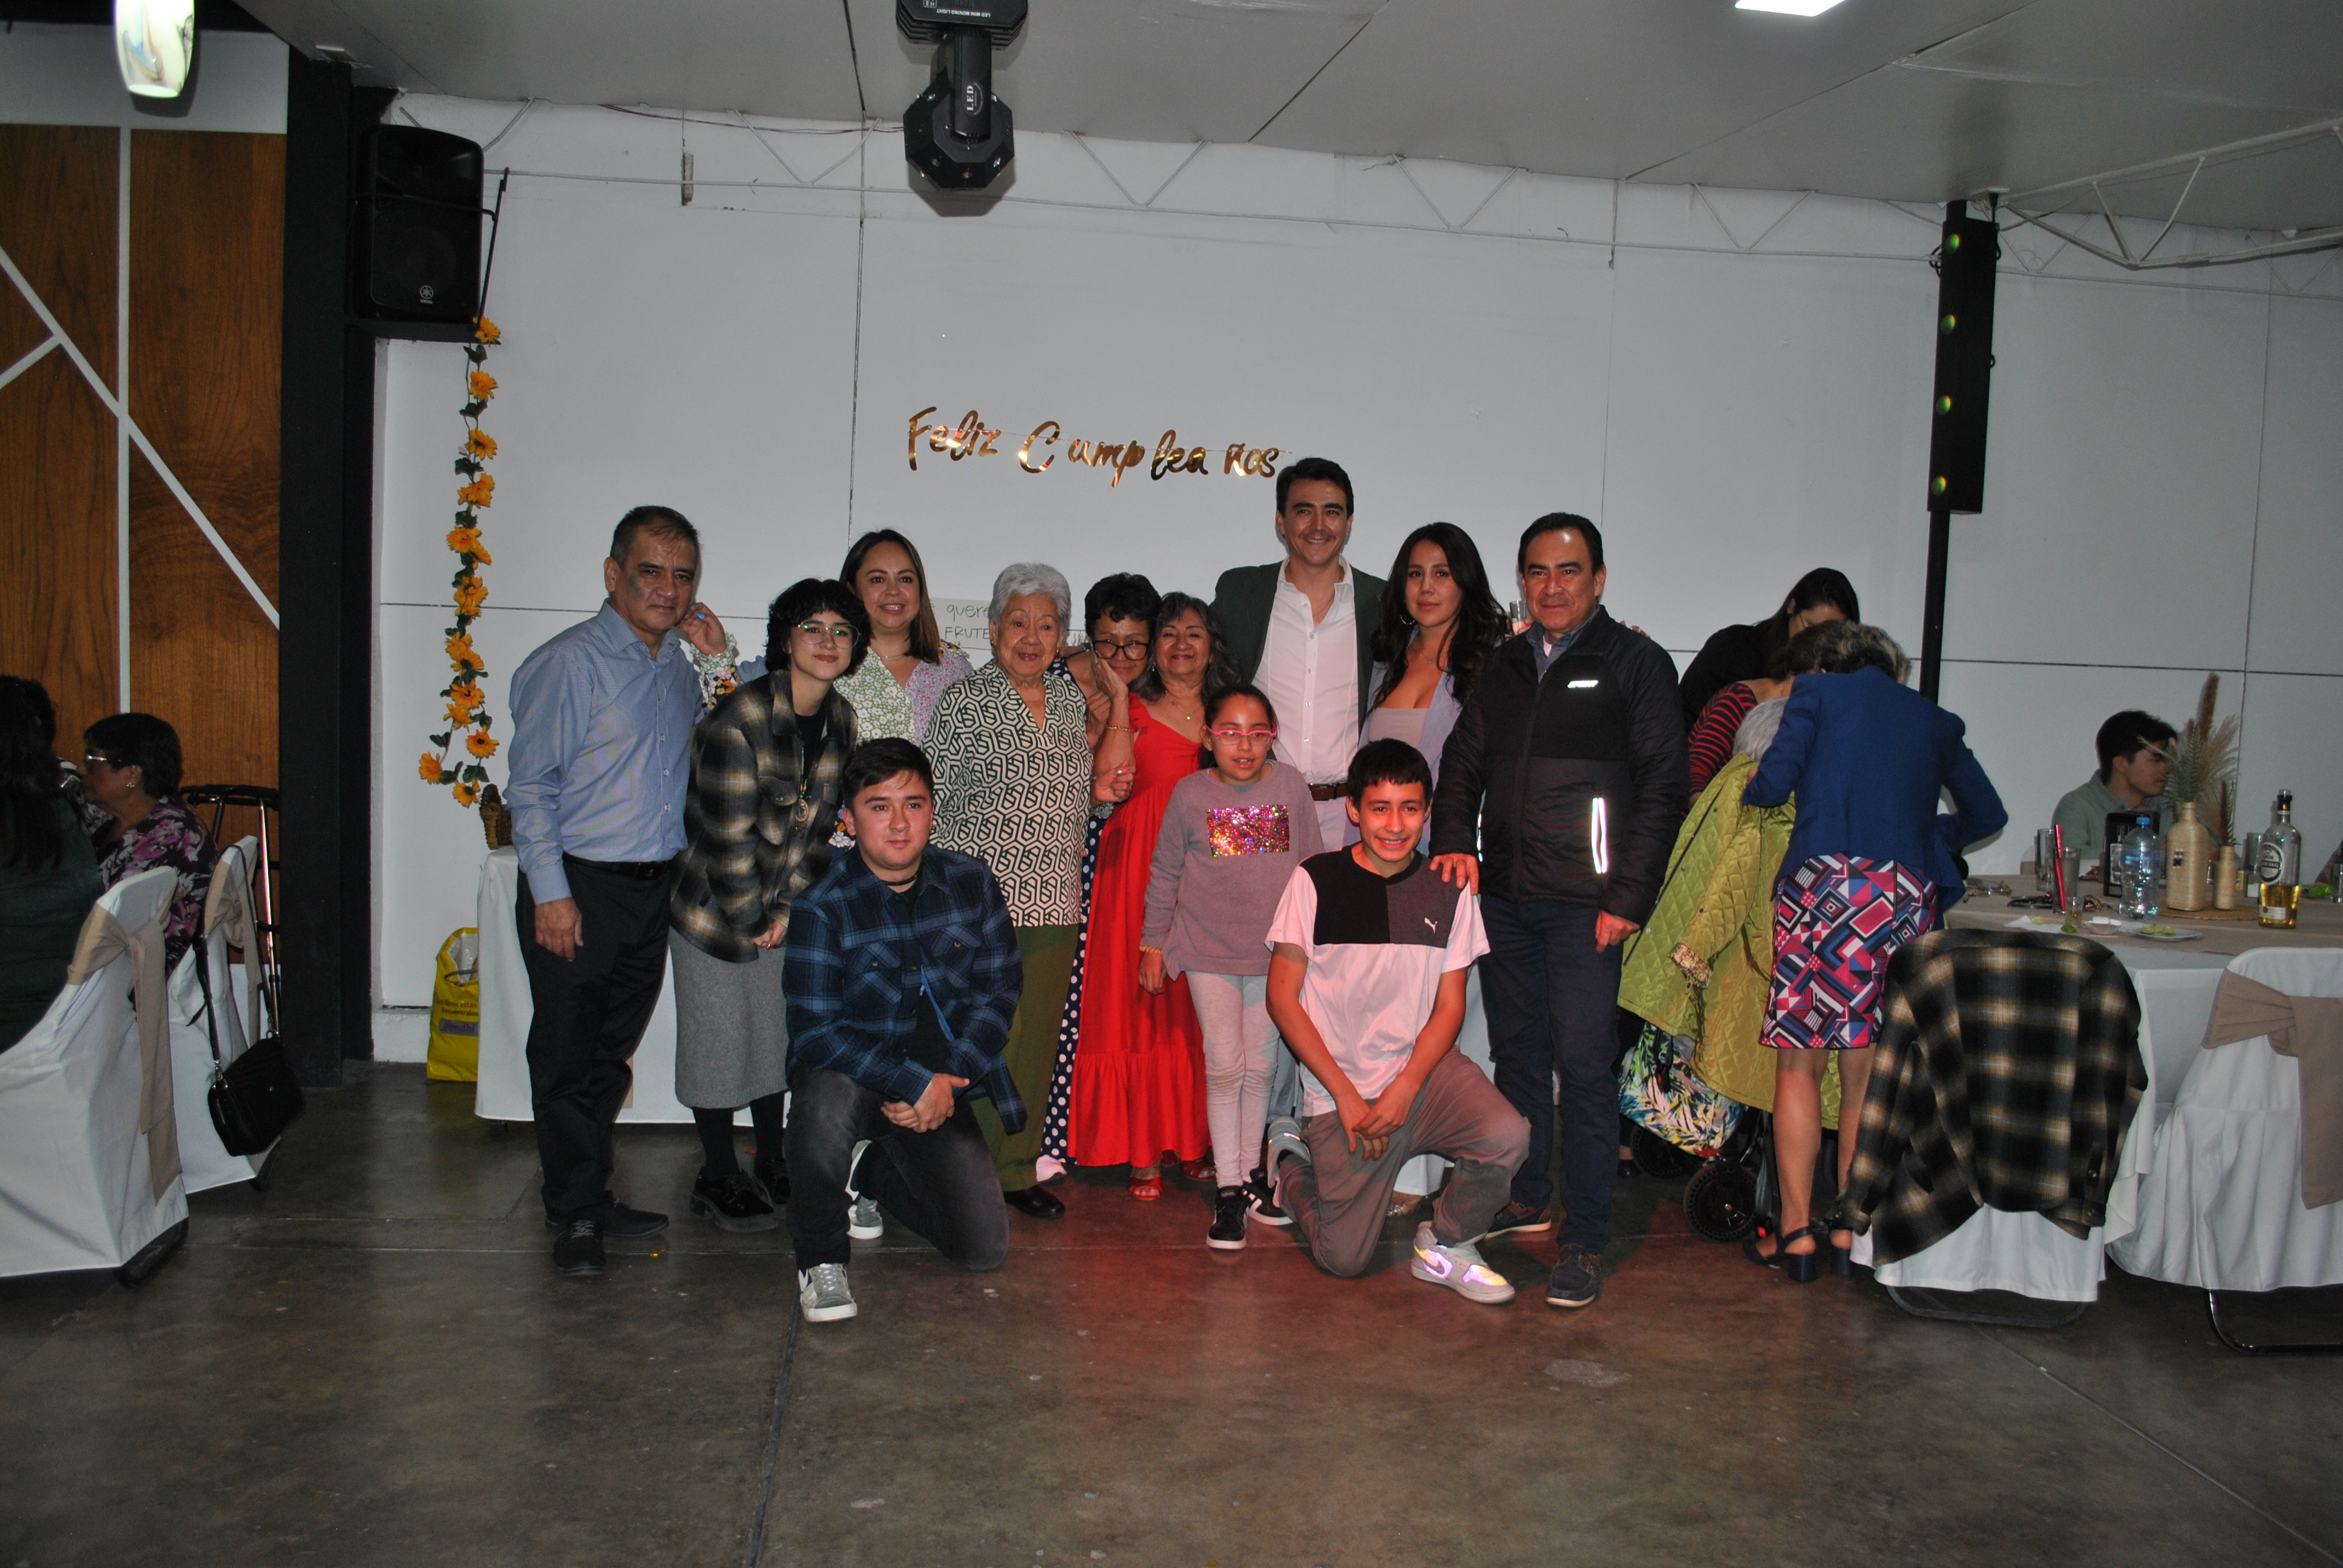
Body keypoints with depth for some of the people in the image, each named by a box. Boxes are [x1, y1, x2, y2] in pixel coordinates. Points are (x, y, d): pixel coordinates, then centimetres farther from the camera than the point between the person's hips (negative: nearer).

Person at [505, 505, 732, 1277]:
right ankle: (576, 1215, 13)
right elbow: (530, 785, -11)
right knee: (567, 1058, 2)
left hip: (654, 887, 6)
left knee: (612, 1053, 15)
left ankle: (590, 1196, 27)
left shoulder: (680, 665, 12)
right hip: (578, 888, -6)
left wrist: (721, 657, 6)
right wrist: (551, 894, -16)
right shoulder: (568, 662, -9)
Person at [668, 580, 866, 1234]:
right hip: (715, 908, -6)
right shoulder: (739, 719, -23)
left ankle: (773, 1166, 30)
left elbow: (819, 824, 4)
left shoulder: (841, 719, -1)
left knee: (780, 1035, 14)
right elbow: (727, 836, -20)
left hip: (787, 913, 6)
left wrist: (790, 907, -2)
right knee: (719, 1041, 4)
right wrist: (752, 919, -13)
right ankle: (718, 1180, 19)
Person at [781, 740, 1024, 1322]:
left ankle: (871, 1175, 27)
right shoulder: (822, 906, -14)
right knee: (828, 1101, -41)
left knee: (984, 1248, -2)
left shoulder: (971, 884, -3)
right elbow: (815, 1033, -19)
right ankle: (820, 1258, -13)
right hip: (855, 1076, -4)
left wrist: (947, 1080, -16)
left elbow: (1000, 990, -2)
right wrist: (916, 1083, -27)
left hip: (942, 1083, 4)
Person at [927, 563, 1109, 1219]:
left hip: (1055, 902, 5)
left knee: (1039, 1041, 8)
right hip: (984, 899, -5)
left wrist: (1096, 791, 3)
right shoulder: (966, 701, -4)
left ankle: (1018, 1169, 20)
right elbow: (933, 800, -3)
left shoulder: (1069, 698, 12)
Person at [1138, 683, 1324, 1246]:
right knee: (1224, 1065, -3)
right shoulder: (1189, 793, -2)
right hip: (1208, 950, -2)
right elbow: (1164, 873, 5)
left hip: (1276, 951, 2)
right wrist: (1153, 943, 6)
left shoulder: (1291, 787, 1)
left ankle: (1250, 1173, 25)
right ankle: (1227, 1188, 6)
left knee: (1260, 1065, 10)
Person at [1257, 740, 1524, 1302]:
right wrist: (1346, 1096, -12)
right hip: (1337, 1088, -2)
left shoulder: (1448, 890, 3)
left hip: (1423, 1067, 2)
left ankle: (1444, 1245, 1)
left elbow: (1449, 1006, 4)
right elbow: (1282, 998, -6)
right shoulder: (1316, 880, -5)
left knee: (1507, 1136, -27)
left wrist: (1404, 1090, -12)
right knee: (1345, 1260, -4)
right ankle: (1291, 1154, 26)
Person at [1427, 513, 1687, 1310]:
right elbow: (1463, 765, 20)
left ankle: (1585, 1238, 0)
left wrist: (1626, 899, -11)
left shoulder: (1636, 663, 0)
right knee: (1516, 1051, 13)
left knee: (1583, 1062, -7)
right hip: (1505, 897, 6)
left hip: (1585, 904, -5)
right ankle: (1524, 1198, 29)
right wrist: (1455, 843, 1)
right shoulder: (1506, 667, 17)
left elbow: (1661, 789, -5)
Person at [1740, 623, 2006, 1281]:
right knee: (1868, 1072, 10)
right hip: (1911, 898, 4)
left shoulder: (1819, 691, 11)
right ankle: (1851, 1231, 13)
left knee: (1799, 1063, 3)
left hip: (1827, 886, -3)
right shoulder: (1936, 721, 21)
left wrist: (1749, 790, 21)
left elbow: (1774, 782, 0)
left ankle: (1796, 1230, 1)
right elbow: (1987, 814, 27)